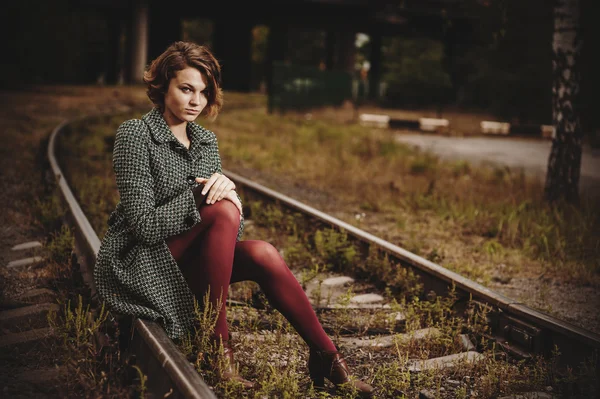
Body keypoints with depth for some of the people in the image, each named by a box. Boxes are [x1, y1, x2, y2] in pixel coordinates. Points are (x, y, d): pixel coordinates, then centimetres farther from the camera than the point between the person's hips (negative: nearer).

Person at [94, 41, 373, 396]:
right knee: (223, 211, -29)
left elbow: (233, 230, 5)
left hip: (187, 264, 6)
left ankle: (327, 359, -15)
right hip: (139, 266, -6)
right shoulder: (135, 135, -11)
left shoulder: (206, 141, 10)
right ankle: (218, 346, -22)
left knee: (262, 253, -23)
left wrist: (225, 190, -16)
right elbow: (146, 225, -19)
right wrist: (200, 195, -22)